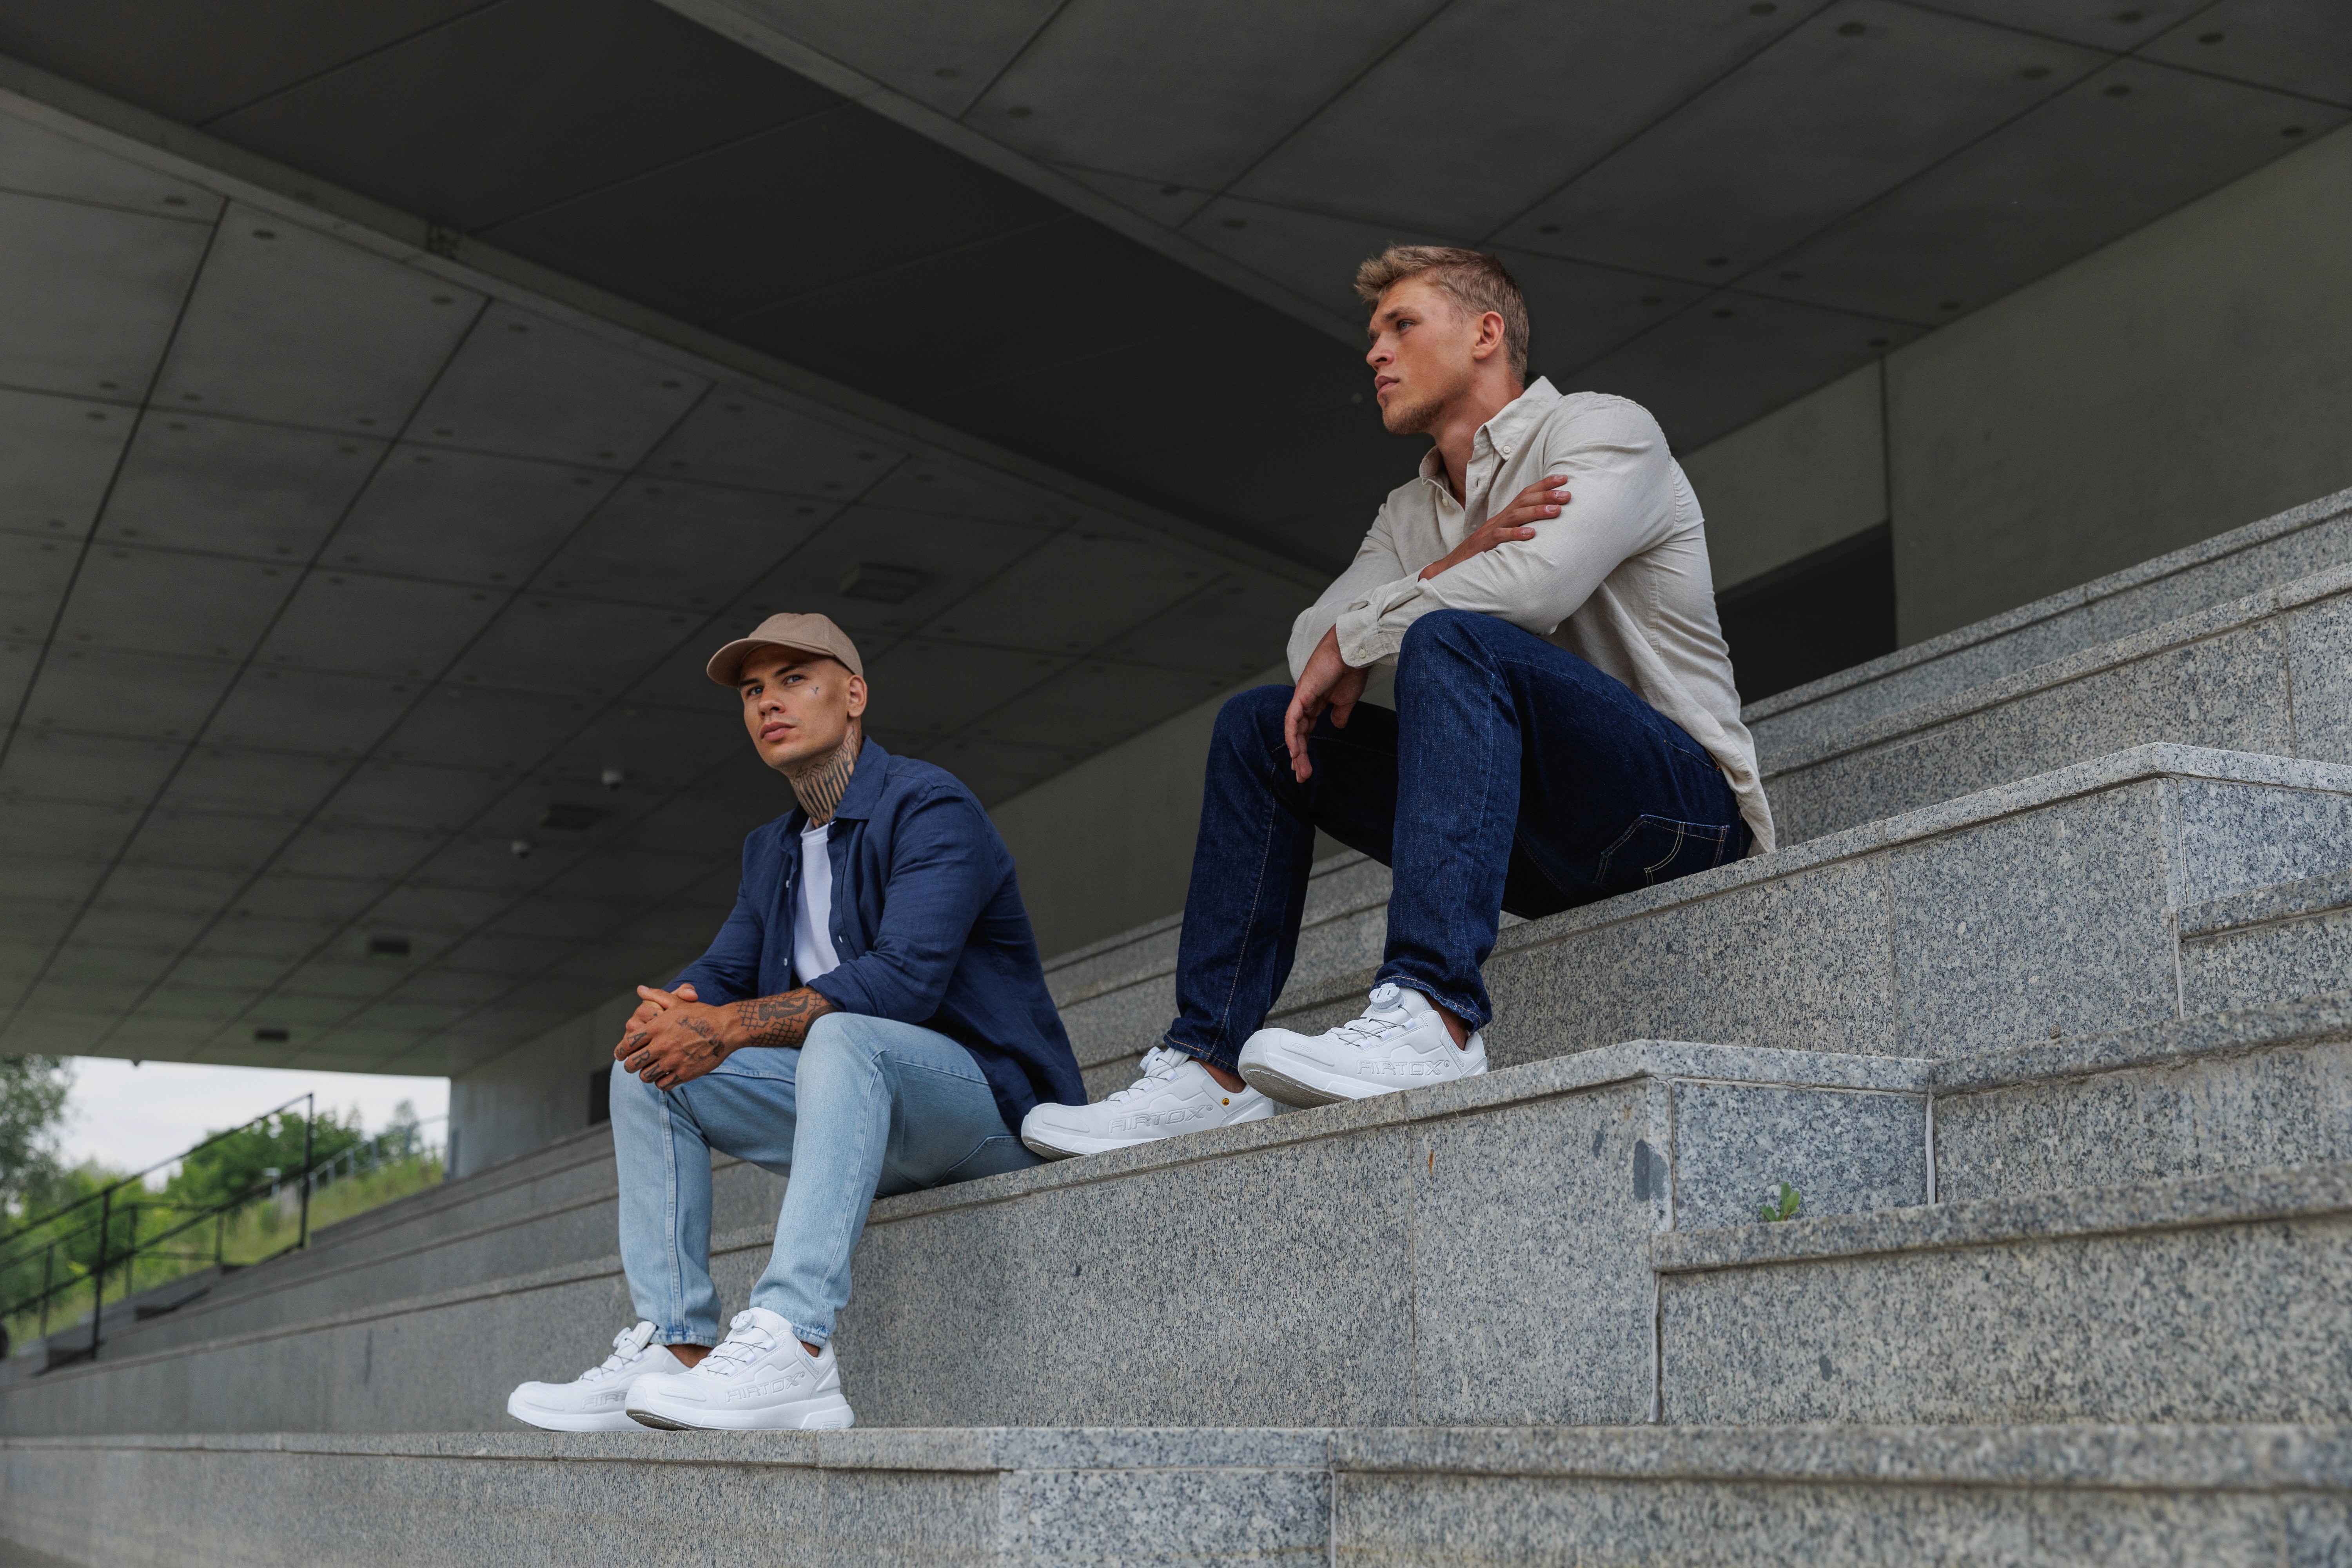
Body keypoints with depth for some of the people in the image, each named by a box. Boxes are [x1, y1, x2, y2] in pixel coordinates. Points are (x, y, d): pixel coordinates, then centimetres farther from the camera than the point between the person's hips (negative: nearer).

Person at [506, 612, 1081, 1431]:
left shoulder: (931, 808, -11)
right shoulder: (773, 849, 17)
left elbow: (904, 978, -25)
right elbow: (722, 972, 14)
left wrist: (729, 1026, -26)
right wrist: (678, 1010, -13)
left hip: (991, 1102, -8)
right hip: (862, 1103, 8)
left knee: (842, 1035, -38)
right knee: (650, 1066, -3)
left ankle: (792, 1346, -49)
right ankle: (677, 1349, -14)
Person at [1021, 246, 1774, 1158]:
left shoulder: (1604, 432, -3)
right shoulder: (1412, 514, 21)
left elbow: (1531, 586, -24)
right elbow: (1309, 645, 3)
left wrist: (1353, 641, -10)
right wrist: (1462, 561, -13)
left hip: (1687, 807, -8)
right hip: (1553, 847, 8)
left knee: (1452, 641, -32)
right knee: (1262, 725, 4)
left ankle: (1433, 1019, -48)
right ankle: (1211, 1067, -7)